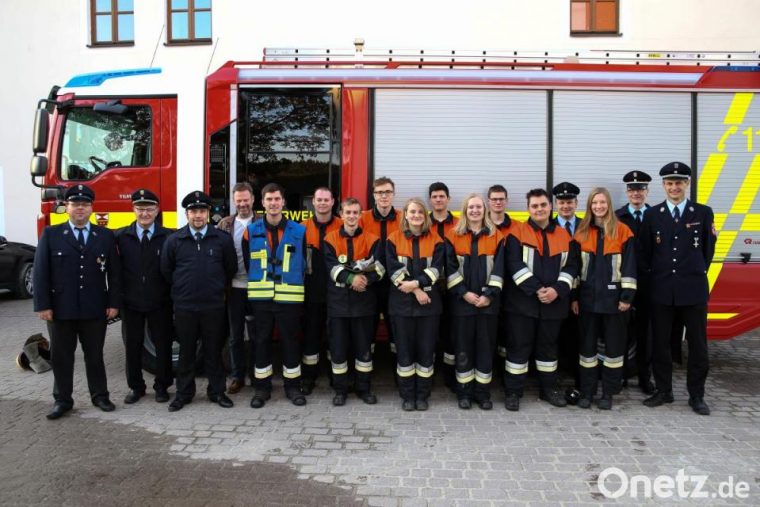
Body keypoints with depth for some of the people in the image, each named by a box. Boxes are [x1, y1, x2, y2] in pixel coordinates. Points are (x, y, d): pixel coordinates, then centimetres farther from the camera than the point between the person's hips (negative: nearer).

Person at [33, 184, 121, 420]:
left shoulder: (106, 236, 5)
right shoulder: (51, 234, 2)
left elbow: (114, 273, 4)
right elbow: (40, 272, -2)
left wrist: (114, 303, -2)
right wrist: (43, 305, -8)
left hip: (95, 309, 0)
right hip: (60, 309, 0)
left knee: (95, 355, 11)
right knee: (61, 356, 9)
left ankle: (99, 395, 23)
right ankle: (62, 400, 22)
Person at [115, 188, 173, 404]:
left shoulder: (168, 237, -3)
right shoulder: (120, 236, 1)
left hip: (160, 302, -1)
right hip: (131, 302, 2)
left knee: (163, 345, 7)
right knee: (132, 346, 11)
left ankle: (162, 386, 23)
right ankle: (136, 387, 27)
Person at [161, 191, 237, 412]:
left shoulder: (223, 239, -1)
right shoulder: (174, 240, 0)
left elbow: (231, 269, 7)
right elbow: (166, 270, 9)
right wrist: (182, 289, 13)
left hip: (214, 306, 0)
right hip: (184, 307, 1)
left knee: (214, 350, 8)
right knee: (186, 351, 10)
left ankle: (217, 391, 21)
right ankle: (184, 393, 23)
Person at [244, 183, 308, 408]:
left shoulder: (299, 231, 1)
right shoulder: (251, 231, 3)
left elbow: (303, 264, 8)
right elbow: (247, 263, 10)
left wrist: (294, 286, 8)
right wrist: (259, 285, 10)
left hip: (290, 297, -1)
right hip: (261, 297, 1)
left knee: (290, 341, 6)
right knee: (261, 342, 8)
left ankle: (292, 386, 19)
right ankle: (261, 387, 19)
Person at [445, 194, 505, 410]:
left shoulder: (496, 236, 6)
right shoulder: (454, 235, 2)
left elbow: (499, 268, 0)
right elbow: (450, 268, -3)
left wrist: (489, 294, -10)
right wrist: (464, 293, -12)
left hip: (488, 301, 1)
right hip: (462, 301, -1)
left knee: (486, 347, 5)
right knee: (463, 347, 4)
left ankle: (483, 392, 16)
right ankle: (464, 392, 15)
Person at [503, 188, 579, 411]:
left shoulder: (564, 235, 8)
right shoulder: (517, 233, -3)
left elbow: (571, 267, 4)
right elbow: (515, 266, -12)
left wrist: (557, 289, -11)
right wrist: (536, 289, -18)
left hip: (554, 303, 3)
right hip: (523, 302, -3)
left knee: (548, 346, 15)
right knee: (519, 347, 2)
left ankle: (548, 388, 30)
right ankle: (513, 392, 12)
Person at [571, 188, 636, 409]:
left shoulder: (622, 231, 0)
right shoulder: (582, 232, 6)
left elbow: (629, 266, -2)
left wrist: (627, 296, -8)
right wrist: (574, 296, 2)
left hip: (613, 297, -2)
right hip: (588, 297, 2)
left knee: (614, 345, 6)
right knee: (587, 344, 7)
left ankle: (608, 393, 17)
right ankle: (587, 392, 17)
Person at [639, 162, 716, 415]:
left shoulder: (703, 212, 2)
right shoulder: (652, 215, 4)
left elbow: (708, 249, 10)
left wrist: (698, 273, 9)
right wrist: (652, 276, 6)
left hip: (693, 289, 0)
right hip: (661, 290, 1)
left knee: (697, 344, 6)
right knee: (660, 343, 7)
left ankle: (696, 395, 19)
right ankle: (663, 391, 21)